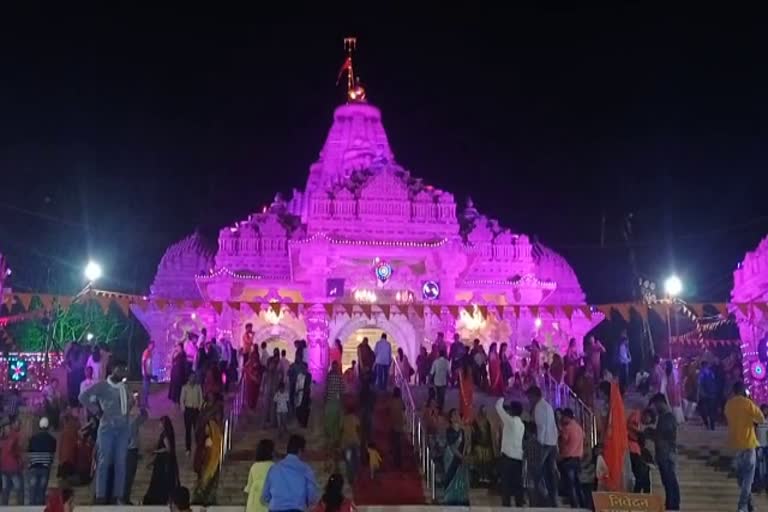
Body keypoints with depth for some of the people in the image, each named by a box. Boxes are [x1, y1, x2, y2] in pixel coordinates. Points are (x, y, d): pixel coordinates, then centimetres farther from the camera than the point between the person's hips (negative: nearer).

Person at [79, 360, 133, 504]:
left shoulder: (124, 387, 14)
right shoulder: (102, 385, -2)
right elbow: (83, 396, -7)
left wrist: (132, 402, 1)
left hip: (123, 428, 4)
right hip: (107, 427, -4)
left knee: (120, 462, 4)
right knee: (104, 461, -2)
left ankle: (119, 495, 8)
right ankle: (100, 496, 3)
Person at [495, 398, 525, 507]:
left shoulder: (510, 420, -7)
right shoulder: (521, 424, 14)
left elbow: (498, 407, -3)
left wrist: (501, 399, 15)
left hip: (508, 456, -7)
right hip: (518, 457, 7)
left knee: (506, 483, -4)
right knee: (517, 484, 7)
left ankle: (506, 505, -7)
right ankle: (519, 505, 5)